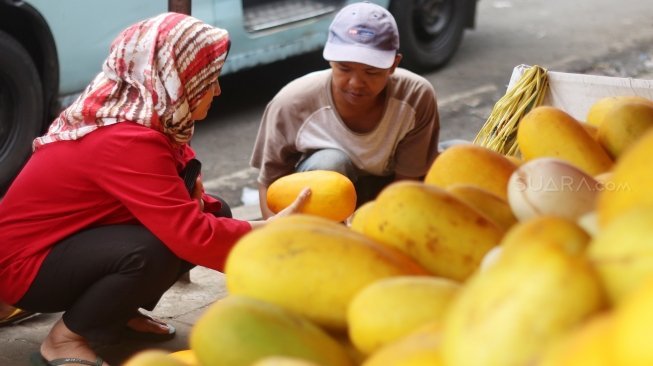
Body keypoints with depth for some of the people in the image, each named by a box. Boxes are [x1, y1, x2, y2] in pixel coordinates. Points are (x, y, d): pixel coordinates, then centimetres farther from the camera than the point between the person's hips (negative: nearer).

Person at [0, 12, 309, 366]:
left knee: (213, 214, -2)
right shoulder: (127, 141, -30)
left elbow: (187, 214, 5)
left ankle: (120, 312, 11)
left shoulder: (141, 119, -2)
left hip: (68, 242, 9)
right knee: (156, 250, -34)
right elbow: (192, 236, -34)